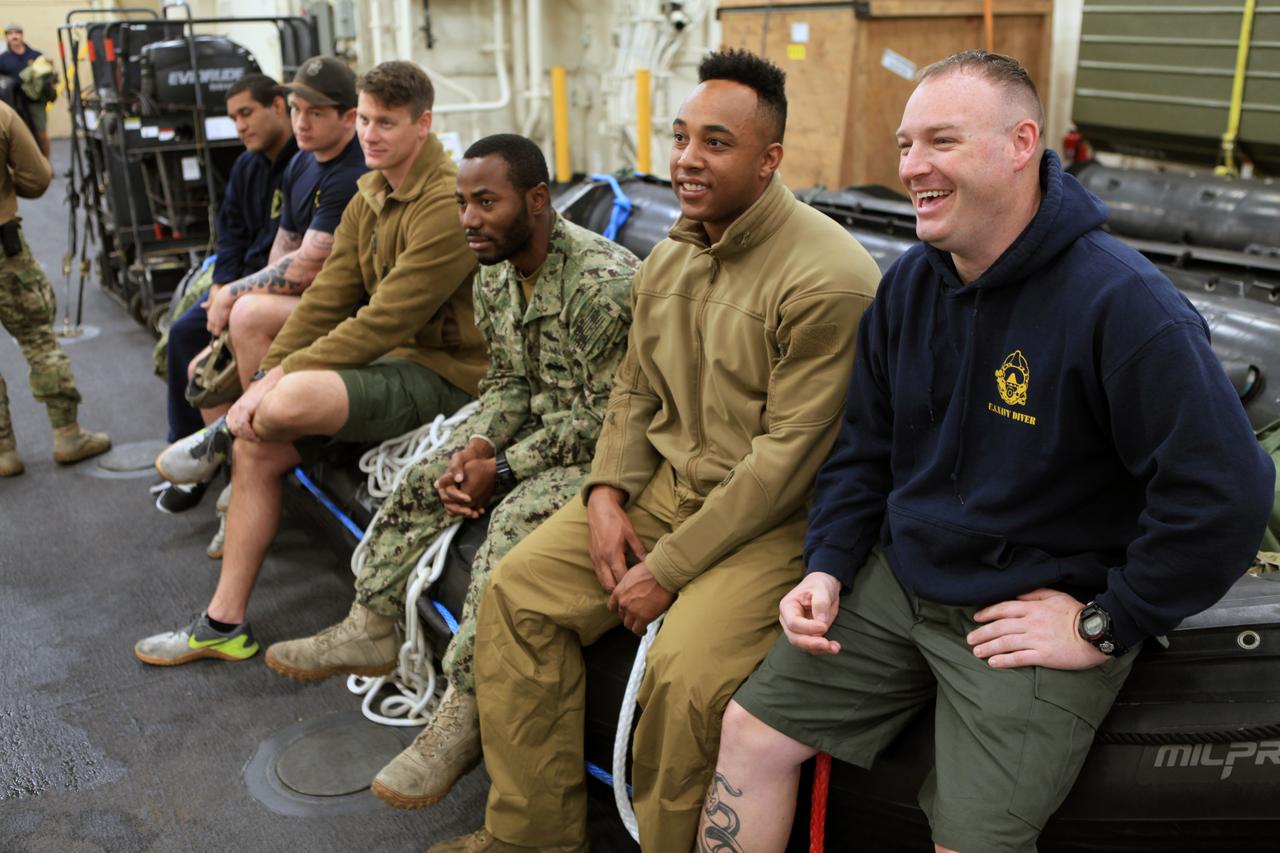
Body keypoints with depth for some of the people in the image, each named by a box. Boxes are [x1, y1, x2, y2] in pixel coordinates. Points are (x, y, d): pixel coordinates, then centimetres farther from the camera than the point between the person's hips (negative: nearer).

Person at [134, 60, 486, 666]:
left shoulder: (447, 205, -19)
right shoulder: (370, 197, 11)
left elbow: (385, 320, -23)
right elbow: (328, 298, 8)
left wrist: (282, 380, -19)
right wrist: (268, 373, -3)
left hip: (442, 373, -9)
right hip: (390, 360, 9)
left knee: (289, 404, -32)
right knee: (257, 447, -1)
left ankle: (221, 435, 8)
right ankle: (224, 623, 12)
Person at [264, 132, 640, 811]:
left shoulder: (604, 284, -26)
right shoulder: (495, 275, 3)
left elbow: (609, 414, -25)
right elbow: (508, 379, 10)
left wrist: (505, 468, -22)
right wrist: (478, 445, -11)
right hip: (538, 426, 9)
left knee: (516, 518, -31)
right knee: (422, 482, 1)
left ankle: (462, 715, -24)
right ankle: (370, 629, 17)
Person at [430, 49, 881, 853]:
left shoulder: (827, 277, -19)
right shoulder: (668, 259, 8)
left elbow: (789, 457, -21)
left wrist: (671, 567, -18)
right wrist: (606, 494, -3)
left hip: (775, 517, -7)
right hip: (665, 482, 7)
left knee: (684, 672, -29)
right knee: (518, 590, -4)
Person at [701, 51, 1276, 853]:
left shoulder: (1124, 304, -21)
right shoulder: (909, 282, 2)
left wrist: (1106, 627, -17)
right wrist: (827, 566, 0)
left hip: (1037, 618, -5)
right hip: (899, 579, 6)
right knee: (751, 730, 1)